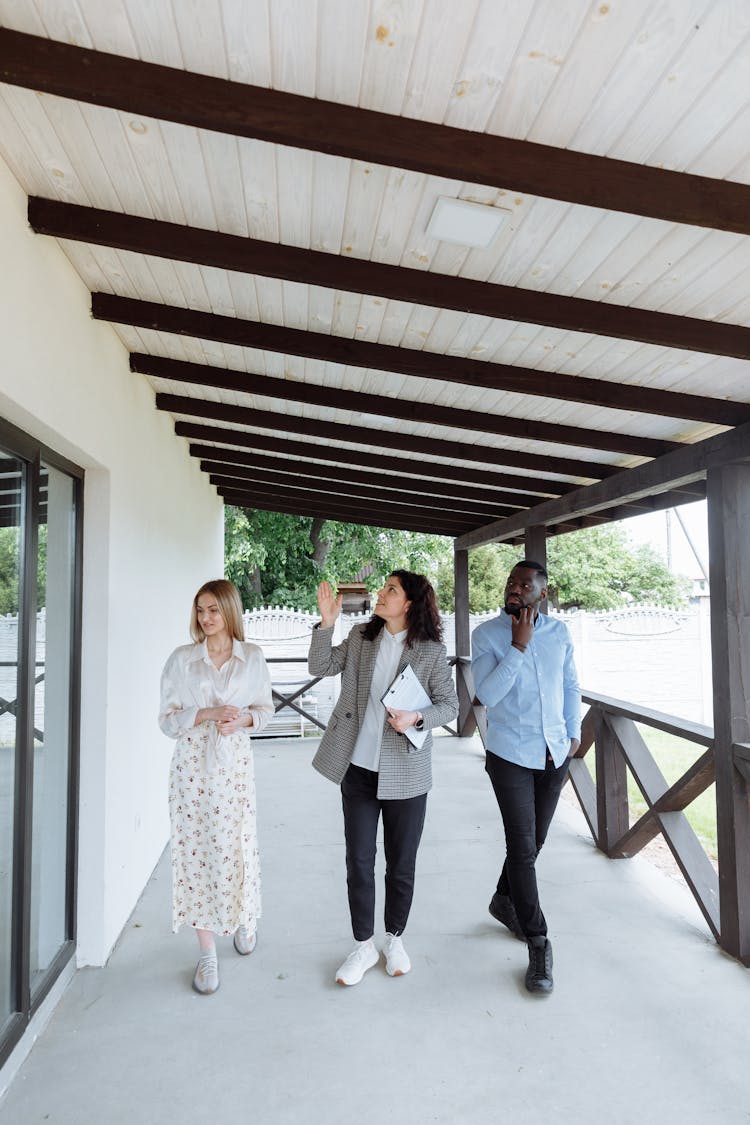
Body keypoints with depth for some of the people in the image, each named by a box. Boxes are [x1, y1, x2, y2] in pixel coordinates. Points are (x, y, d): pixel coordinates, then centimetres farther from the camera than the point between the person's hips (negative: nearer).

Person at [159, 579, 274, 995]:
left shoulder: (252, 657, 1)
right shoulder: (181, 659, -1)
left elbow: (265, 708, 8)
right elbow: (166, 718, -1)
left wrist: (242, 720, -13)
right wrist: (207, 714, -17)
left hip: (234, 762, 0)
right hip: (192, 764, 0)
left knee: (237, 847, 6)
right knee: (195, 850, 3)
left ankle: (245, 920, 38)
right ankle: (207, 953, 20)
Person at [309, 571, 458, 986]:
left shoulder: (432, 651, -8)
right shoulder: (361, 637, 2)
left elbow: (449, 705, -3)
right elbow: (321, 667, 0)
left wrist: (417, 717, -22)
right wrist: (326, 623, -12)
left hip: (404, 772, -2)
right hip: (358, 767, 2)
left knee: (401, 864, 13)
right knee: (358, 861, 10)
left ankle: (394, 938, 38)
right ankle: (364, 945, 31)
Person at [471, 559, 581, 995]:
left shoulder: (559, 632, 1)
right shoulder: (487, 634, -11)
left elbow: (571, 686, 14)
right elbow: (487, 694, -21)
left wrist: (574, 732, 11)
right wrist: (518, 646, -24)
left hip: (555, 755, 4)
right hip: (511, 756, -4)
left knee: (534, 841, 17)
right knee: (523, 847, -3)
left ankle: (504, 900, 43)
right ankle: (538, 943, 15)